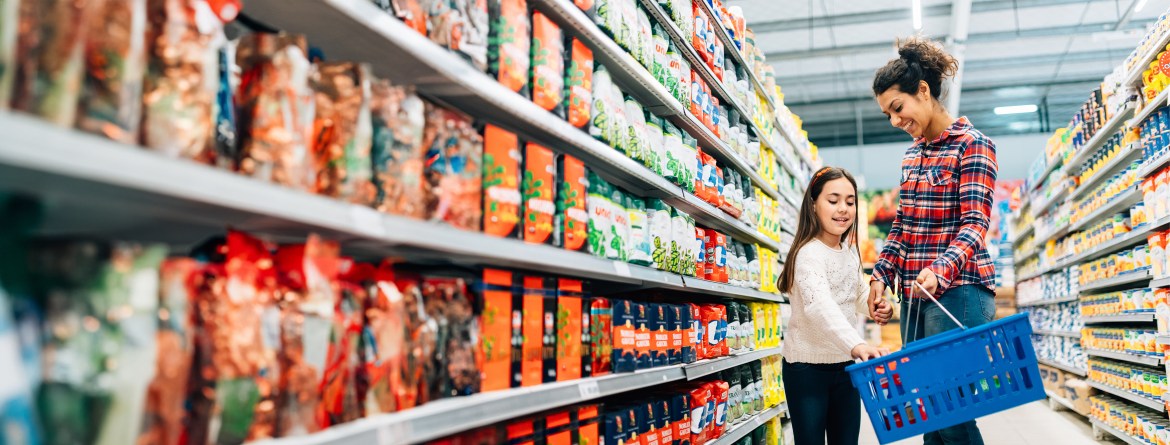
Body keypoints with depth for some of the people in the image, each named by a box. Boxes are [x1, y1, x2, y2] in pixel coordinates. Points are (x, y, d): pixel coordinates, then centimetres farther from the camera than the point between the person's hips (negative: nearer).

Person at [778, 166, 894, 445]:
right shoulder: (809, 253, -20)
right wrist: (856, 344, -51)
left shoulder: (850, 250, 6)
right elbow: (820, 305, -36)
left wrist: (876, 307, -2)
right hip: (807, 365, -7)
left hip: (846, 362, 7)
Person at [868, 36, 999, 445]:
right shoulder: (912, 154, 16)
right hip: (916, 293, 7)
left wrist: (940, 270, -32)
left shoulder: (973, 145, -6)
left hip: (958, 290, -7)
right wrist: (881, 275, 7)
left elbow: (974, 223, -15)